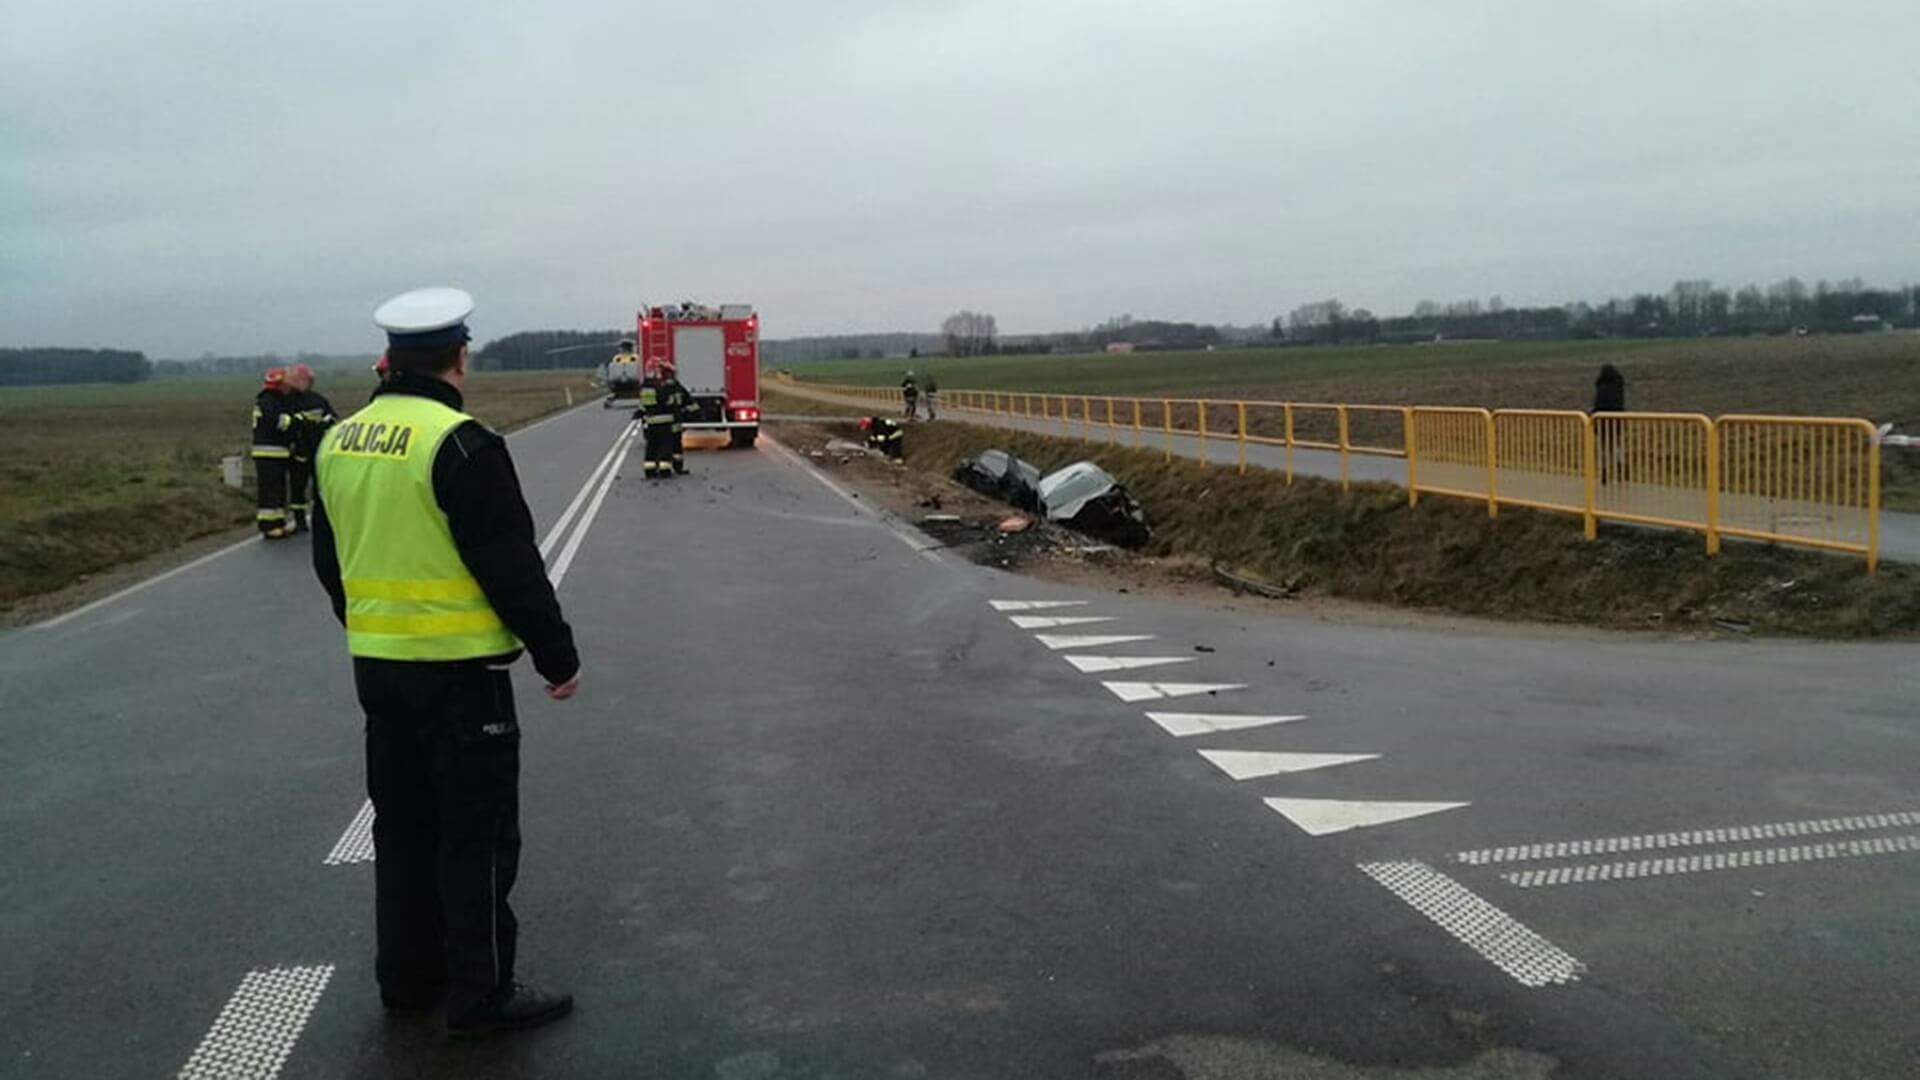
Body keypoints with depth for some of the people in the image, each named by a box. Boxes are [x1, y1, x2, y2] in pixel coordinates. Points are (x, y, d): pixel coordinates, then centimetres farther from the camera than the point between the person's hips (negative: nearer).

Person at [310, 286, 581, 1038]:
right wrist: (558, 655, -9)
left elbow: (329, 560, 16)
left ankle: (407, 977, 29)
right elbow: (512, 566, -18)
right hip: (459, 668, -8)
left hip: (376, 665, 8)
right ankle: (480, 996, 9)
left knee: (403, 825, 18)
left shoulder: (339, 442, 7)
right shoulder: (460, 444, -18)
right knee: (477, 833, 2)